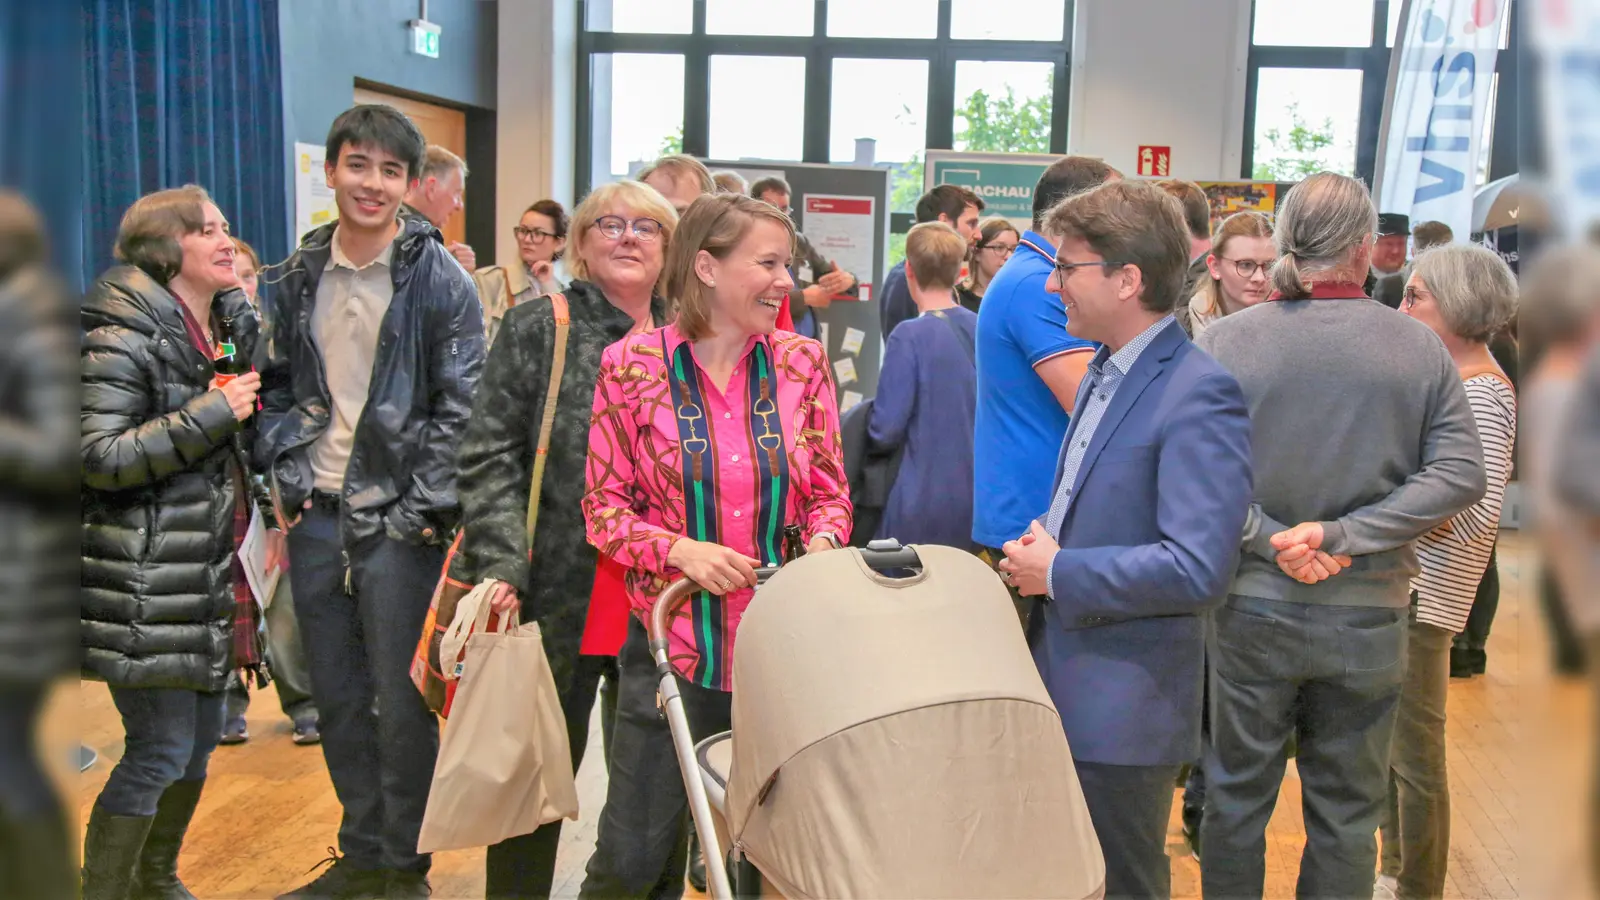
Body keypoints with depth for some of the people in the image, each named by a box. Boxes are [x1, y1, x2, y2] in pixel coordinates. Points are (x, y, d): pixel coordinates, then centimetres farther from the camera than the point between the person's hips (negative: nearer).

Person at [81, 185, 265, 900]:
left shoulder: (230, 323, 13)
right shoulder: (124, 337, -13)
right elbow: (98, 458, -20)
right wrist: (210, 414, -22)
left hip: (210, 572, 8)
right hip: (147, 583, -8)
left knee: (201, 737, 15)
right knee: (160, 751, -6)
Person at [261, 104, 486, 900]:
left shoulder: (440, 280, -6)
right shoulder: (300, 275, 9)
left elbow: (461, 407, -9)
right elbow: (279, 386, 17)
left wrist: (420, 510, -13)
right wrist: (288, 477, 4)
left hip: (398, 521, -5)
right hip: (316, 515, 5)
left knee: (402, 700, 2)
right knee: (336, 697, 13)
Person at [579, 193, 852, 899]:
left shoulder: (801, 364, 2)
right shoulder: (633, 366, -5)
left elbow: (829, 493, 8)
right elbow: (604, 506, -2)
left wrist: (823, 541, -13)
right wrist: (681, 551, -18)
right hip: (675, 646, -2)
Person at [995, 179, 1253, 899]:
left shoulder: (1198, 395, -20)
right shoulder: (1106, 370, 10)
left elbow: (1197, 570, -28)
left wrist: (1059, 574, -17)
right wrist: (1045, 547, 3)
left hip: (1122, 713, -9)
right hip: (1063, 689, 9)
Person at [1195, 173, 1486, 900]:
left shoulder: (1222, 341, -8)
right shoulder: (1419, 348, -4)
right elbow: (1461, 474, -9)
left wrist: (1270, 540, -15)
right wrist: (1342, 534, -14)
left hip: (1253, 609, 0)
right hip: (1369, 615, 1)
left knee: (1236, 797, 15)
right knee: (1347, 812, 15)